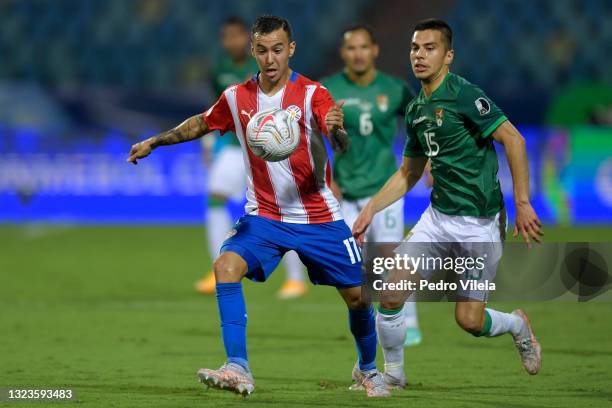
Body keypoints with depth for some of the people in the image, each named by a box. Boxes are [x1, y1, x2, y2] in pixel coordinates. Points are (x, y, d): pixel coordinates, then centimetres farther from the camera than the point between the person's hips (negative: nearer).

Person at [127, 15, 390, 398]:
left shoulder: (312, 94, -14)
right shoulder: (237, 98, -2)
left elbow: (343, 145, -29)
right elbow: (202, 123, 19)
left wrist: (336, 128, -51)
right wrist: (154, 142, 17)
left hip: (318, 218, -2)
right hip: (264, 216, 2)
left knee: (357, 295, 3)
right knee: (227, 266, -24)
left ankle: (368, 369, 33)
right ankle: (238, 370, -27)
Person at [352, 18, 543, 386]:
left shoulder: (463, 95, -15)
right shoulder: (416, 110, 9)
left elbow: (513, 139, -19)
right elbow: (409, 173, 21)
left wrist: (523, 203, -23)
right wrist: (370, 209, 13)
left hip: (480, 224, -6)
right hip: (438, 217, 6)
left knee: (469, 320, -4)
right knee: (391, 296, -7)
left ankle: (518, 325, 30)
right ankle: (393, 374, 14)